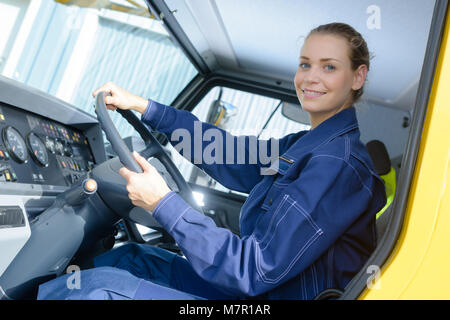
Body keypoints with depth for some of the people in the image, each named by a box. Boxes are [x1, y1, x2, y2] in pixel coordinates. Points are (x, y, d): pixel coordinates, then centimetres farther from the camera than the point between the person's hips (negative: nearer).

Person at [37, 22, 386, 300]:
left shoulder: (338, 163, -22)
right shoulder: (306, 145, 7)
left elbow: (256, 271, -26)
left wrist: (163, 203, -24)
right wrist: (143, 106, 12)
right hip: (253, 291, 9)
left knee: (100, 287, -14)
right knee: (130, 257, 13)